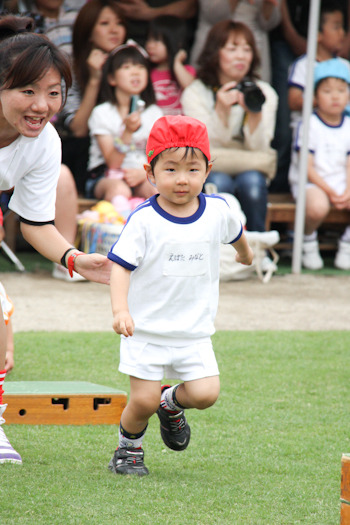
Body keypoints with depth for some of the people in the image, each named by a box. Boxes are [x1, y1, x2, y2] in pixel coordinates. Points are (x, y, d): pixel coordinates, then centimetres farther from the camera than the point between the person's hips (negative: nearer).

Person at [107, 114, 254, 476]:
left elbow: (235, 232, 23)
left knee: (206, 393, -10)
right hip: (146, 328, -3)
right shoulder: (143, 219, -12)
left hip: (194, 332, 3)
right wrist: (120, 309, -28)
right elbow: (121, 265, -13)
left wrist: (245, 253, 44)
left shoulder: (217, 211, -1)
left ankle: (171, 404, 24)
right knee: (143, 400, -7)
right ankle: (129, 447, 23)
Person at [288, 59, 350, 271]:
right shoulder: (309, 126, -8)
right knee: (318, 207, -38)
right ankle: (309, 243, -4)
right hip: (311, 182, -5)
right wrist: (329, 191, -16)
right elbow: (307, 167, -10)